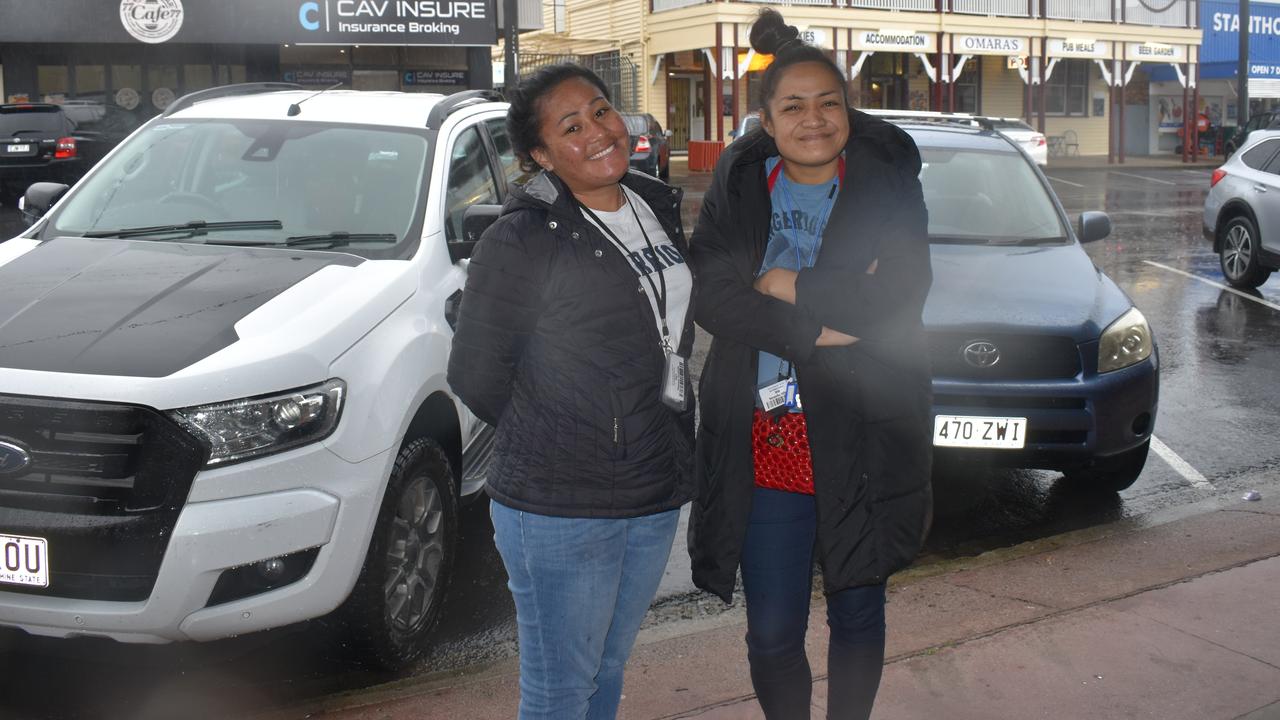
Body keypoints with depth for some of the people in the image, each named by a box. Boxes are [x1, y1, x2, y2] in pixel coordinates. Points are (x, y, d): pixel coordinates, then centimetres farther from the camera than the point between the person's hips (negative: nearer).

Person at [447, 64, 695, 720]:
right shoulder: (520, 241, -16)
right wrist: (543, 440, 3)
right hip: (560, 511, -6)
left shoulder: (659, 207, 6)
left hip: (657, 494, 6)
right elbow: (475, 376, -8)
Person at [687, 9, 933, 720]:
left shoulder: (887, 180, -2)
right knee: (772, 636, 8)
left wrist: (785, 286, -14)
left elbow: (901, 294, -16)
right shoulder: (739, 187, 3)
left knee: (856, 615, 17)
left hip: (860, 440, -1)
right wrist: (821, 325, -19)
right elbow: (709, 296, -10)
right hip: (765, 443, 1)